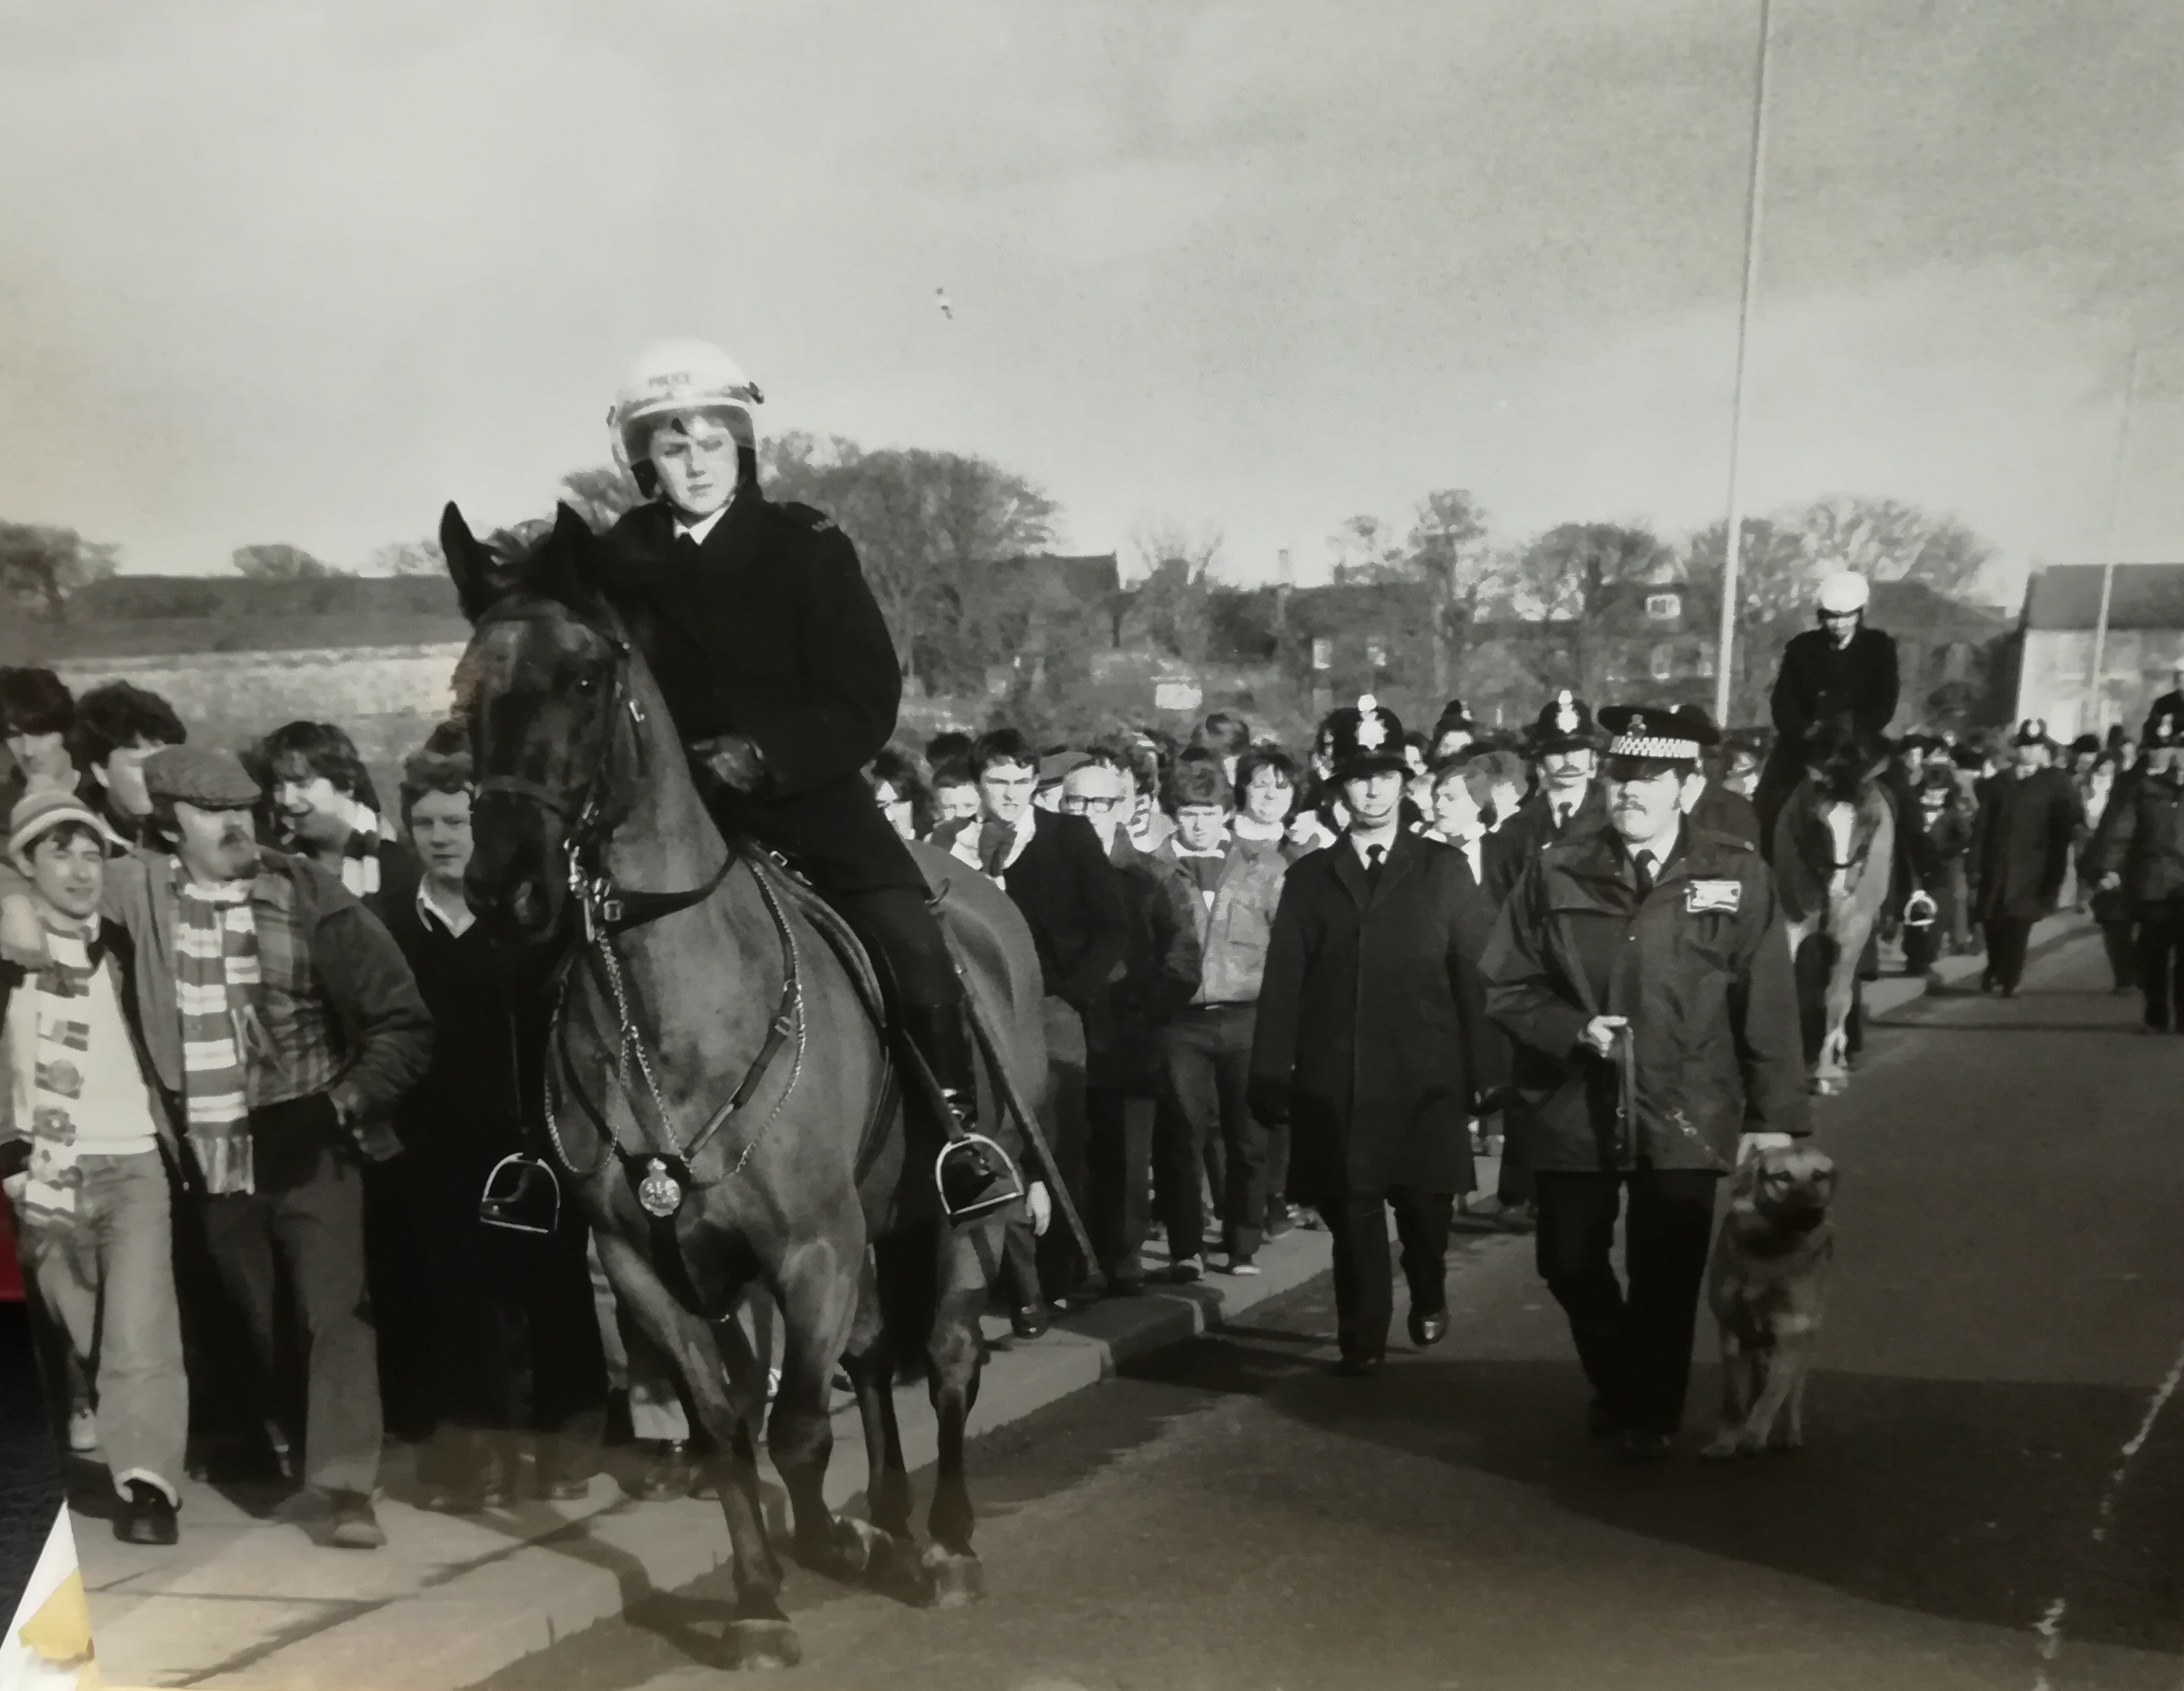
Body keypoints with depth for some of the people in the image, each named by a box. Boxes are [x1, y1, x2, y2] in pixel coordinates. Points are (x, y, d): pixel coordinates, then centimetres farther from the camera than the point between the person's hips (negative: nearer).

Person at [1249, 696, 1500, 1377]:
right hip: (1336, 1081, 1)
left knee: (1425, 1206, 5)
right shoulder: (1309, 876, 9)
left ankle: (1429, 1297, 35)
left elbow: (1474, 973, 2)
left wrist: (1480, 1073, -4)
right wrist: (1271, 1078, -3)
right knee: (1352, 1216, 3)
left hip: (1424, 1077, 0)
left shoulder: (1443, 868, 7)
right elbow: (1283, 984, 3)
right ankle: (1361, 1342, 19)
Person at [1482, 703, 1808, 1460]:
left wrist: (1775, 1117, -4)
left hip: (1684, 1116, -1)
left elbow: (1768, 1006, -2)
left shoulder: (1737, 876, -4)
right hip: (1572, 1109, 2)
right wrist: (1575, 1030, -15)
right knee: (1569, 1263, 13)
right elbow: (1507, 987, 1)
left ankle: (1650, 1415, 33)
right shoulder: (1557, 871, -2)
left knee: (1666, 1277, 8)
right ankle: (1614, 1383, 42)